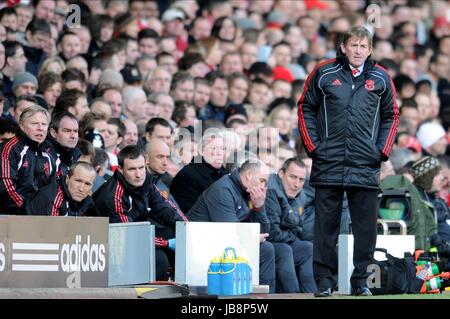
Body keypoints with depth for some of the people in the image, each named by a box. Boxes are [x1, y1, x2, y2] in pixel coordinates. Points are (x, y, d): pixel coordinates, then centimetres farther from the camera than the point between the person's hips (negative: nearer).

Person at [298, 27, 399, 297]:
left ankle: (361, 280, 11)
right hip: (328, 164, -1)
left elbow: (391, 116, 15)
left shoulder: (381, 79, 7)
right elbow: (306, 109, 9)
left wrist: (383, 150, 4)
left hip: (366, 166, 1)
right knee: (326, 225, 2)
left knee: (366, 226, 1)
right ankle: (325, 279, 9)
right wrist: (312, 145, 0)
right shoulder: (324, 74, 4)